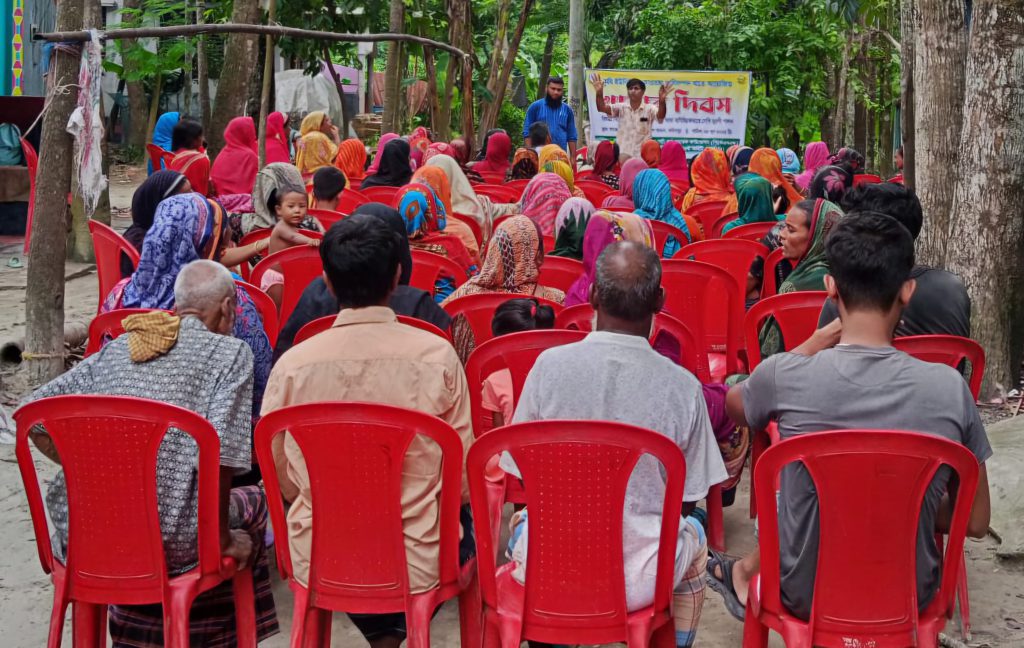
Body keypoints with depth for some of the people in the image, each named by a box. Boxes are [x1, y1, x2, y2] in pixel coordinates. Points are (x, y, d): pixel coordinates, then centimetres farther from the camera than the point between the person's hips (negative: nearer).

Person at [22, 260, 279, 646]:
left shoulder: (117, 349, 13)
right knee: (252, 505, 23)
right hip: (165, 541, -6)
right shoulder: (231, 352, -3)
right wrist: (222, 538, -5)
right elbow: (218, 455, -15)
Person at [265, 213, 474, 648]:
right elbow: (463, 479, -5)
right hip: (419, 562, -1)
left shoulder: (292, 364, -10)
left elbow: (281, 479, 2)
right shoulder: (437, 356, -13)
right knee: (464, 522, 29)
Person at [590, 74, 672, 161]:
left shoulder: (649, 109, -1)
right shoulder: (621, 108, 4)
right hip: (623, 155, 1)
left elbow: (660, 116, -21)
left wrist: (662, 101, -43)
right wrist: (599, 93, -31)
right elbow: (602, 108, -9)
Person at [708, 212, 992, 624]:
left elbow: (735, 403, 7)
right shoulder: (950, 388, -17)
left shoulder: (785, 377, -20)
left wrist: (824, 337, 4)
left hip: (804, 597, 0)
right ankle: (746, 569, 40)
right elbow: (976, 522, -6)